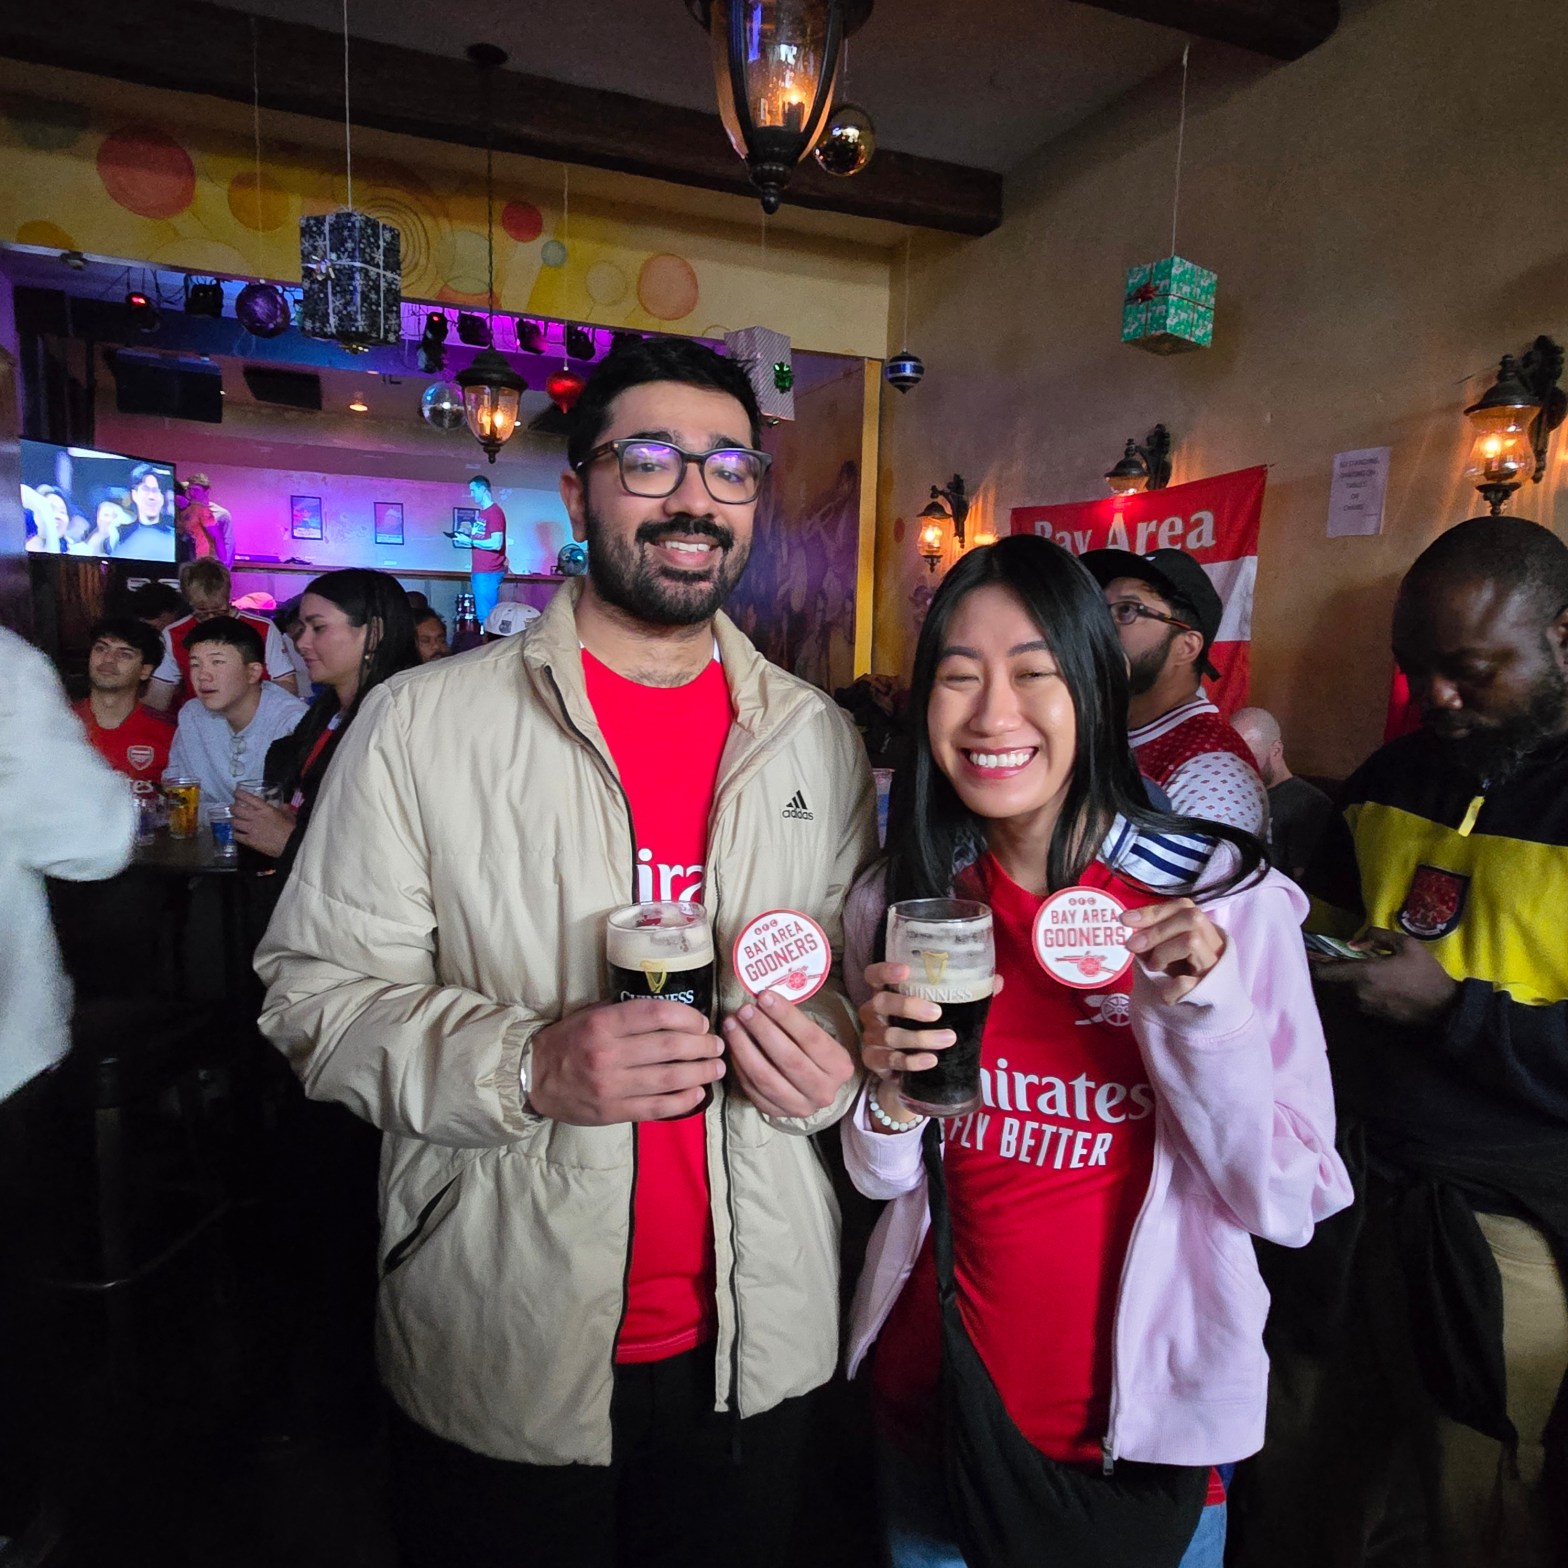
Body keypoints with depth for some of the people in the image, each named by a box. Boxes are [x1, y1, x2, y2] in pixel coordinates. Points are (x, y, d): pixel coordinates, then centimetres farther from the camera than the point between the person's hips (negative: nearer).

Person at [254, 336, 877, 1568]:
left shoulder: (820, 736, 1)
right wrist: (525, 1065, -25)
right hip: (502, 1349, -2)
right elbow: (317, 990, -9)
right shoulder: (423, 721, -9)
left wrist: (833, 1055, -12)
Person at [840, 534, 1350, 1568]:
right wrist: (892, 1091, -20)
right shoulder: (898, 901, -8)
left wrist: (1201, 1011, -28)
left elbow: (1290, 1206, -14)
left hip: (1146, 1419, -2)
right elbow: (887, 1179, 0)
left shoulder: (1227, 900, -18)